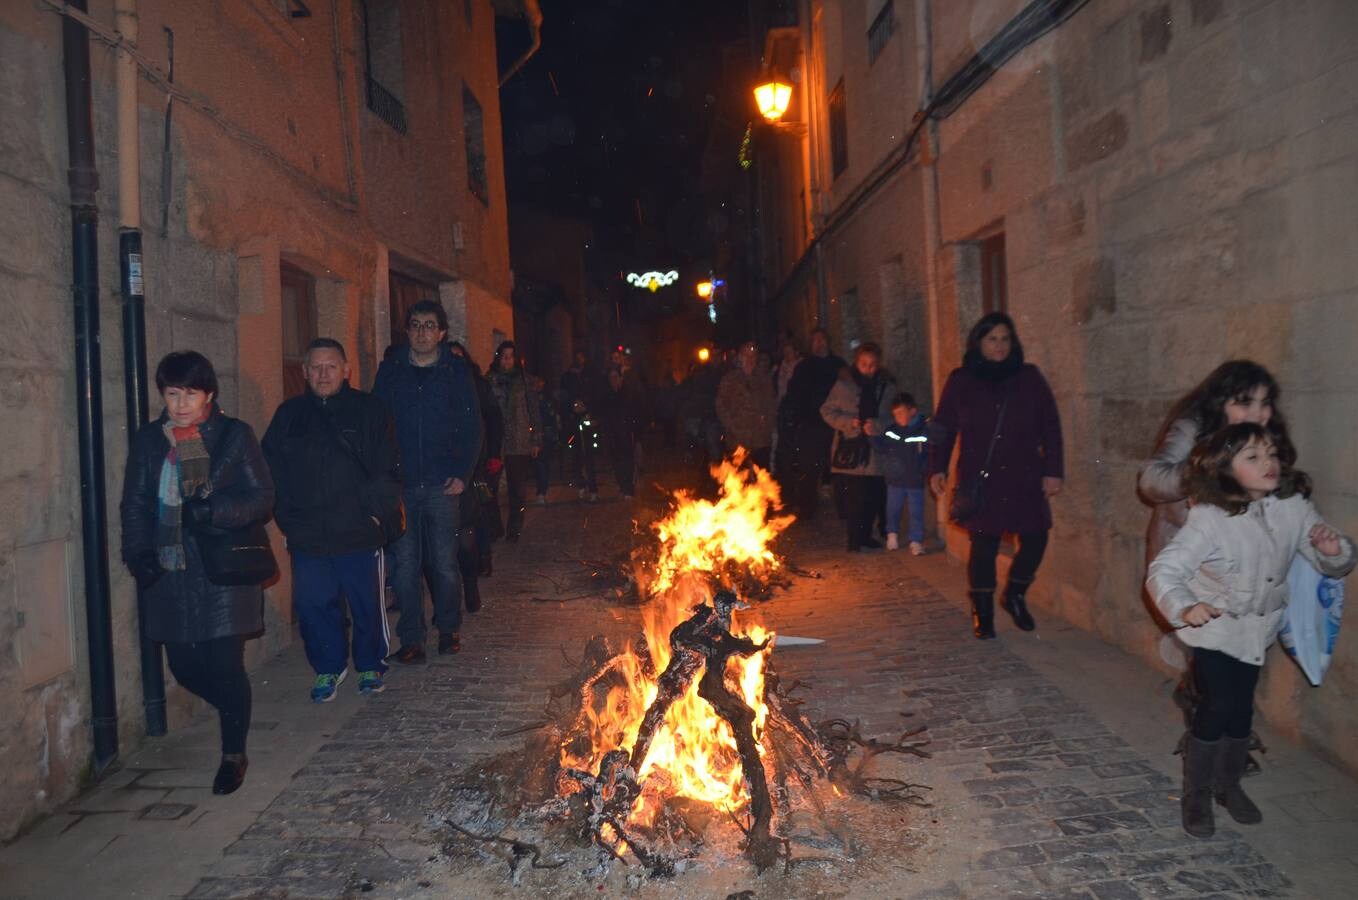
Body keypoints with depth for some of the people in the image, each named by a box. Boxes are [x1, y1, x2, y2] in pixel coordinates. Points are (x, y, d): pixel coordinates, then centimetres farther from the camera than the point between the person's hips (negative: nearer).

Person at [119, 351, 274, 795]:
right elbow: (134, 504, 10)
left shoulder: (234, 435, -2)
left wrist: (214, 511, -22)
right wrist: (138, 553, -4)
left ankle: (234, 755, 16)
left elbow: (262, 498, -5)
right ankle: (236, 712, 37)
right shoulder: (148, 440, 8)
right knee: (184, 666, 8)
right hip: (168, 572, 4)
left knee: (225, 665, -3)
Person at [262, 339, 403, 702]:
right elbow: (272, 472, 10)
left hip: (360, 534, -2)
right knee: (311, 604, 4)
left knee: (367, 603, 7)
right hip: (307, 536, 2)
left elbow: (388, 471, -1)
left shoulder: (370, 411, 2)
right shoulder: (289, 415, 10)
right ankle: (328, 668, 24)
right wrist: (287, 518, 2)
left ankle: (370, 665, 28)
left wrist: (374, 513, -8)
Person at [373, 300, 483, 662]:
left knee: (444, 563, 4)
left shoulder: (456, 371, 3)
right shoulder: (390, 370, 7)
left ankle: (449, 628, 22)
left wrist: (463, 474, -5)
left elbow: (472, 428, 4)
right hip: (399, 484, 1)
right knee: (405, 565, 2)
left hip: (442, 484, -1)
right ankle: (411, 639, 12)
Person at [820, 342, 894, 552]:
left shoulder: (886, 388, 6)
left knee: (874, 496, 8)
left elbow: (895, 417, 4)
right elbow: (827, 411, 3)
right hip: (850, 450, -3)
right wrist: (847, 422, -12)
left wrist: (877, 426, -15)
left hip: (875, 453, 3)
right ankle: (854, 539, 7)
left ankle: (865, 534, 27)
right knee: (854, 498, -4)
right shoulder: (843, 385, 1)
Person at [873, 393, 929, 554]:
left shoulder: (923, 430, -10)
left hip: (915, 481, -3)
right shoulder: (891, 430, -3)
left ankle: (916, 541, 15)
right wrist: (872, 436, -12)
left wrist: (923, 470, -18)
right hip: (894, 480, 3)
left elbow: (929, 455, -7)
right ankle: (892, 534, 37)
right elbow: (881, 448, 3)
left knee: (916, 512, 4)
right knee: (893, 509, 16)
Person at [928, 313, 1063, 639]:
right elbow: (942, 428, 7)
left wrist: (1053, 470, 0)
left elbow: (1051, 426, 5)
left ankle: (1015, 596, 26)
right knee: (983, 545, 0)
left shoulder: (1029, 377, 5)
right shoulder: (960, 381, 4)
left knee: (1035, 539, 0)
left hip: (1024, 477, 2)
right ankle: (982, 614, 15)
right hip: (980, 480, -2)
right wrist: (937, 468, 2)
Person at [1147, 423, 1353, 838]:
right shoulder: (1209, 518, -29)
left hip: (1259, 628, 5)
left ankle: (1228, 784, 38)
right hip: (1215, 628, -5)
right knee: (1217, 708, -4)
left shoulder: (1294, 507, -13)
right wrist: (1183, 608, -52)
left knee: (1241, 709, 16)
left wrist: (1334, 550, -26)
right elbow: (1163, 571, -34)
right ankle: (1196, 795, 18)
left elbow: (1333, 566, -3)